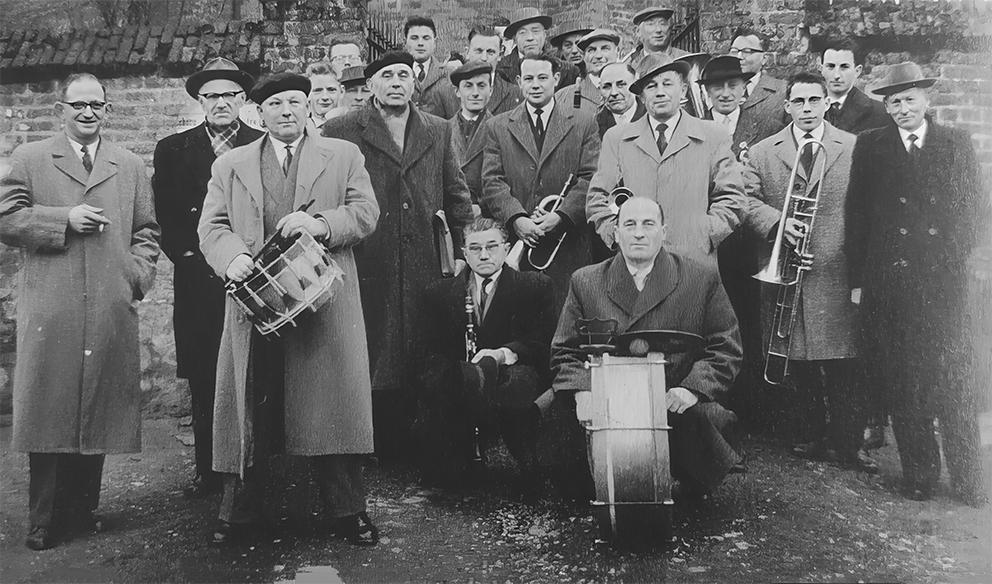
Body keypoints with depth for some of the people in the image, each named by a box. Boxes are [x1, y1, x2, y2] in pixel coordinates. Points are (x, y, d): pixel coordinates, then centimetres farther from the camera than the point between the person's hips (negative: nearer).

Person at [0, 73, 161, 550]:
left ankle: (83, 509, 17)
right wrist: (65, 219, -9)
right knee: (49, 411, -1)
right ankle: (44, 521, 7)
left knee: (100, 411, 5)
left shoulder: (130, 166, 17)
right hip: (50, 310, -2)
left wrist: (139, 276, 0)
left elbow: (146, 231, 16)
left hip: (112, 312, 2)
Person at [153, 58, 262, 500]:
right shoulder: (173, 150, 13)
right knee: (203, 381, 4)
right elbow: (164, 214, 7)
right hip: (197, 279, 2)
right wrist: (190, 255, -6)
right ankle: (209, 472, 14)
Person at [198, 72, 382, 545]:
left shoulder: (343, 156, 13)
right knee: (250, 408, 5)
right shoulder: (229, 166, 16)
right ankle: (239, 512, 18)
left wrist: (321, 224, -15)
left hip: (324, 301, -1)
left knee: (333, 404, 0)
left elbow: (366, 213, 3)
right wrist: (232, 256, -15)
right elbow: (212, 227, 6)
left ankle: (347, 510, 12)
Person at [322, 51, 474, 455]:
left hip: (425, 269, 3)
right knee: (372, 359, 0)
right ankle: (367, 449, 13)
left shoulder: (439, 132, 14)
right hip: (366, 267, -2)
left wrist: (466, 252, 9)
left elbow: (457, 197, 15)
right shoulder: (340, 132, 5)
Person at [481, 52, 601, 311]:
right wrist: (517, 218, -14)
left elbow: (590, 179, 1)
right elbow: (492, 182, 3)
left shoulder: (584, 123, 10)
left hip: (568, 245, 0)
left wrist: (561, 216, -14)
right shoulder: (498, 127, 13)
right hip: (514, 245, 1)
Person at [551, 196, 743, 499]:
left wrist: (693, 388, -12)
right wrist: (583, 393, -10)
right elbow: (565, 352, 11)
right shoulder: (586, 282, 11)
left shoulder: (702, 278, 8)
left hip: (678, 408, 0)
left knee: (700, 418, -33)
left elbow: (726, 348, 6)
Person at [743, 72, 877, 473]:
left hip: (838, 271, -1)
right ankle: (818, 436, 21)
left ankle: (849, 444, 9)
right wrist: (778, 222, -15)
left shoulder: (854, 149, 8)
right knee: (799, 364, 7)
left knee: (844, 362, -2)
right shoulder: (762, 153, 10)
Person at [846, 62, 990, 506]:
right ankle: (919, 474, 16)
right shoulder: (870, 145, 7)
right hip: (888, 283, 0)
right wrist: (858, 279, -1)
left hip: (945, 282, 0)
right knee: (901, 386, 4)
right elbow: (856, 214, 4)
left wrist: (955, 255, -2)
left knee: (954, 383, 1)